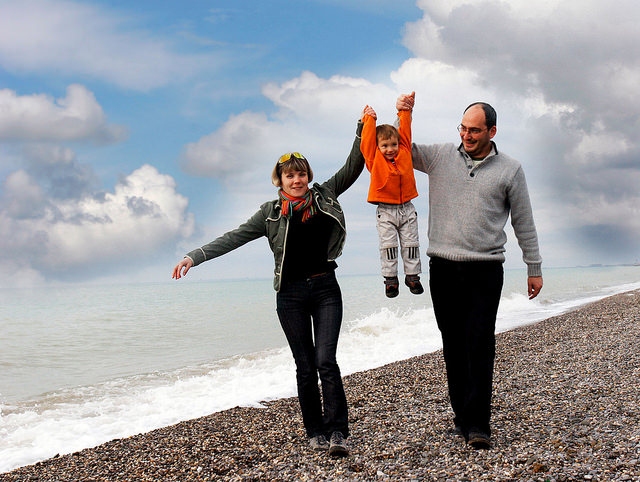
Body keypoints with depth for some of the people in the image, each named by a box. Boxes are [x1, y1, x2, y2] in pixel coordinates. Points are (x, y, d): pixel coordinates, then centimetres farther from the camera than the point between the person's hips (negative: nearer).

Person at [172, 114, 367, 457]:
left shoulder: (324, 197, 7)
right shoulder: (271, 213, 3)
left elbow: (352, 168, 8)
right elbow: (234, 238, -1)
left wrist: (363, 129, -2)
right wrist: (195, 256, -10)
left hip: (325, 290, 0)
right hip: (291, 294, 0)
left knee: (325, 360, -11)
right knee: (305, 366, 4)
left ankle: (337, 431, -6)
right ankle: (315, 432, 15)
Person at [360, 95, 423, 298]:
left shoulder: (404, 153, 5)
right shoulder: (374, 159, -2)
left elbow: (405, 132, 9)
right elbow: (367, 141, -6)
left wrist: (405, 111, 8)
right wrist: (370, 119, -2)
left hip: (407, 208, 3)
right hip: (385, 211, -2)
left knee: (410, 243, 7)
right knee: (388, 245, -2)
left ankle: (412, 275, 18)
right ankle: (390, 279, 7)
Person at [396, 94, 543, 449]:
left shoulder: (510, 170, 5)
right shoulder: (440, 157, 8)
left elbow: (523, 222, 10)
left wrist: (534, 268, 12)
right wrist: (403, 115, -1)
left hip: (485, 270, -2)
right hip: (443, 268, 2)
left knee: (480, 344, -9)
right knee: (453, 344, 5)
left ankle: (477, 423, -7)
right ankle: (461, 415, 16)